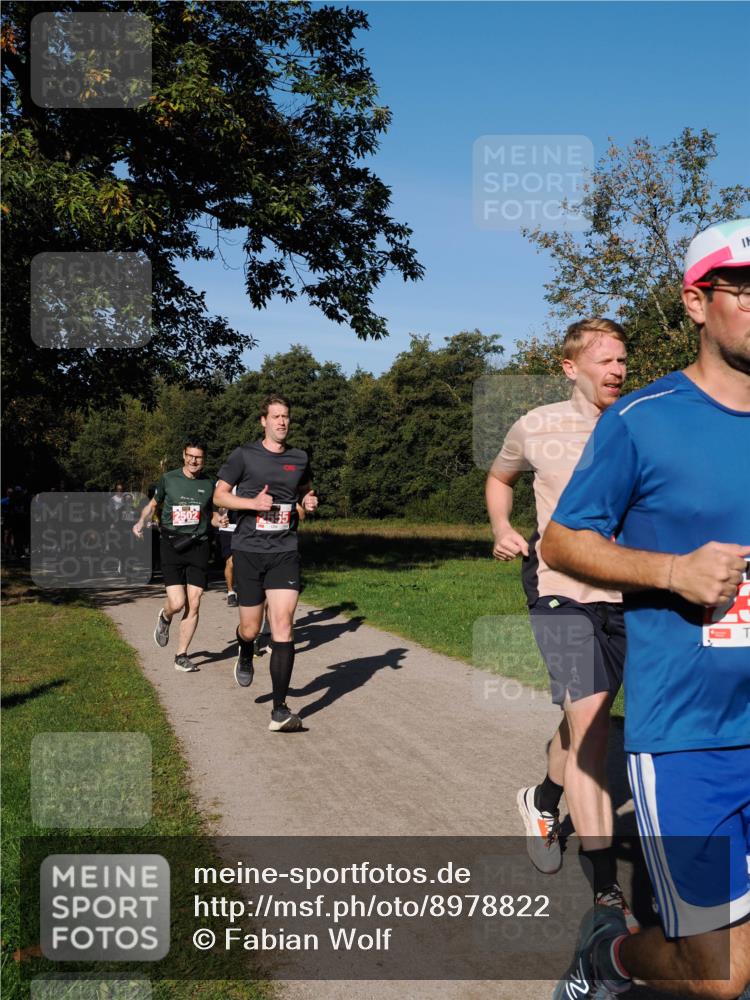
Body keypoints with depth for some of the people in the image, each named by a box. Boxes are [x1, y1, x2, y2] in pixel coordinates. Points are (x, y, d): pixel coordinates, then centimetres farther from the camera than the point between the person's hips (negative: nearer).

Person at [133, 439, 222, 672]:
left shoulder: (208, 484, 8)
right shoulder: (168, 479, 3)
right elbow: (153, 504, 16)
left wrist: (222, 520, -3)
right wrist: (141, 521, -2)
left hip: (198, 546, 2)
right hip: (171, 546, -2)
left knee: (194, 605, -2)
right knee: (177, 603, -13)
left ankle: (181, 655, 12)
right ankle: (164, 617, 25)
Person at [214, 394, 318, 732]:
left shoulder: (299, 458, 9)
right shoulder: (244, 456, -1)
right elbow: (219, 496, 2)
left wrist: (309, 501, 3)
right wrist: (253, 503, -14)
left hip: (284, 552, 1)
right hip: (249, 551, -1)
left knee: (283, 627, -10)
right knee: (251, 628, 7)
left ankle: (280, 711, -7)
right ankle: (245, 657, 47)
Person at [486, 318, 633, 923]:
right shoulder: (538, 427, -2)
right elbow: (499, 478, 18)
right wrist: (502, 528, 0)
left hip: (626, 595, 3)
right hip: (561, 592, -3)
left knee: (588, 718, 18)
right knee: (589, 721, -14)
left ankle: (544, 801, 49)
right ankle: (608, 893, -7)